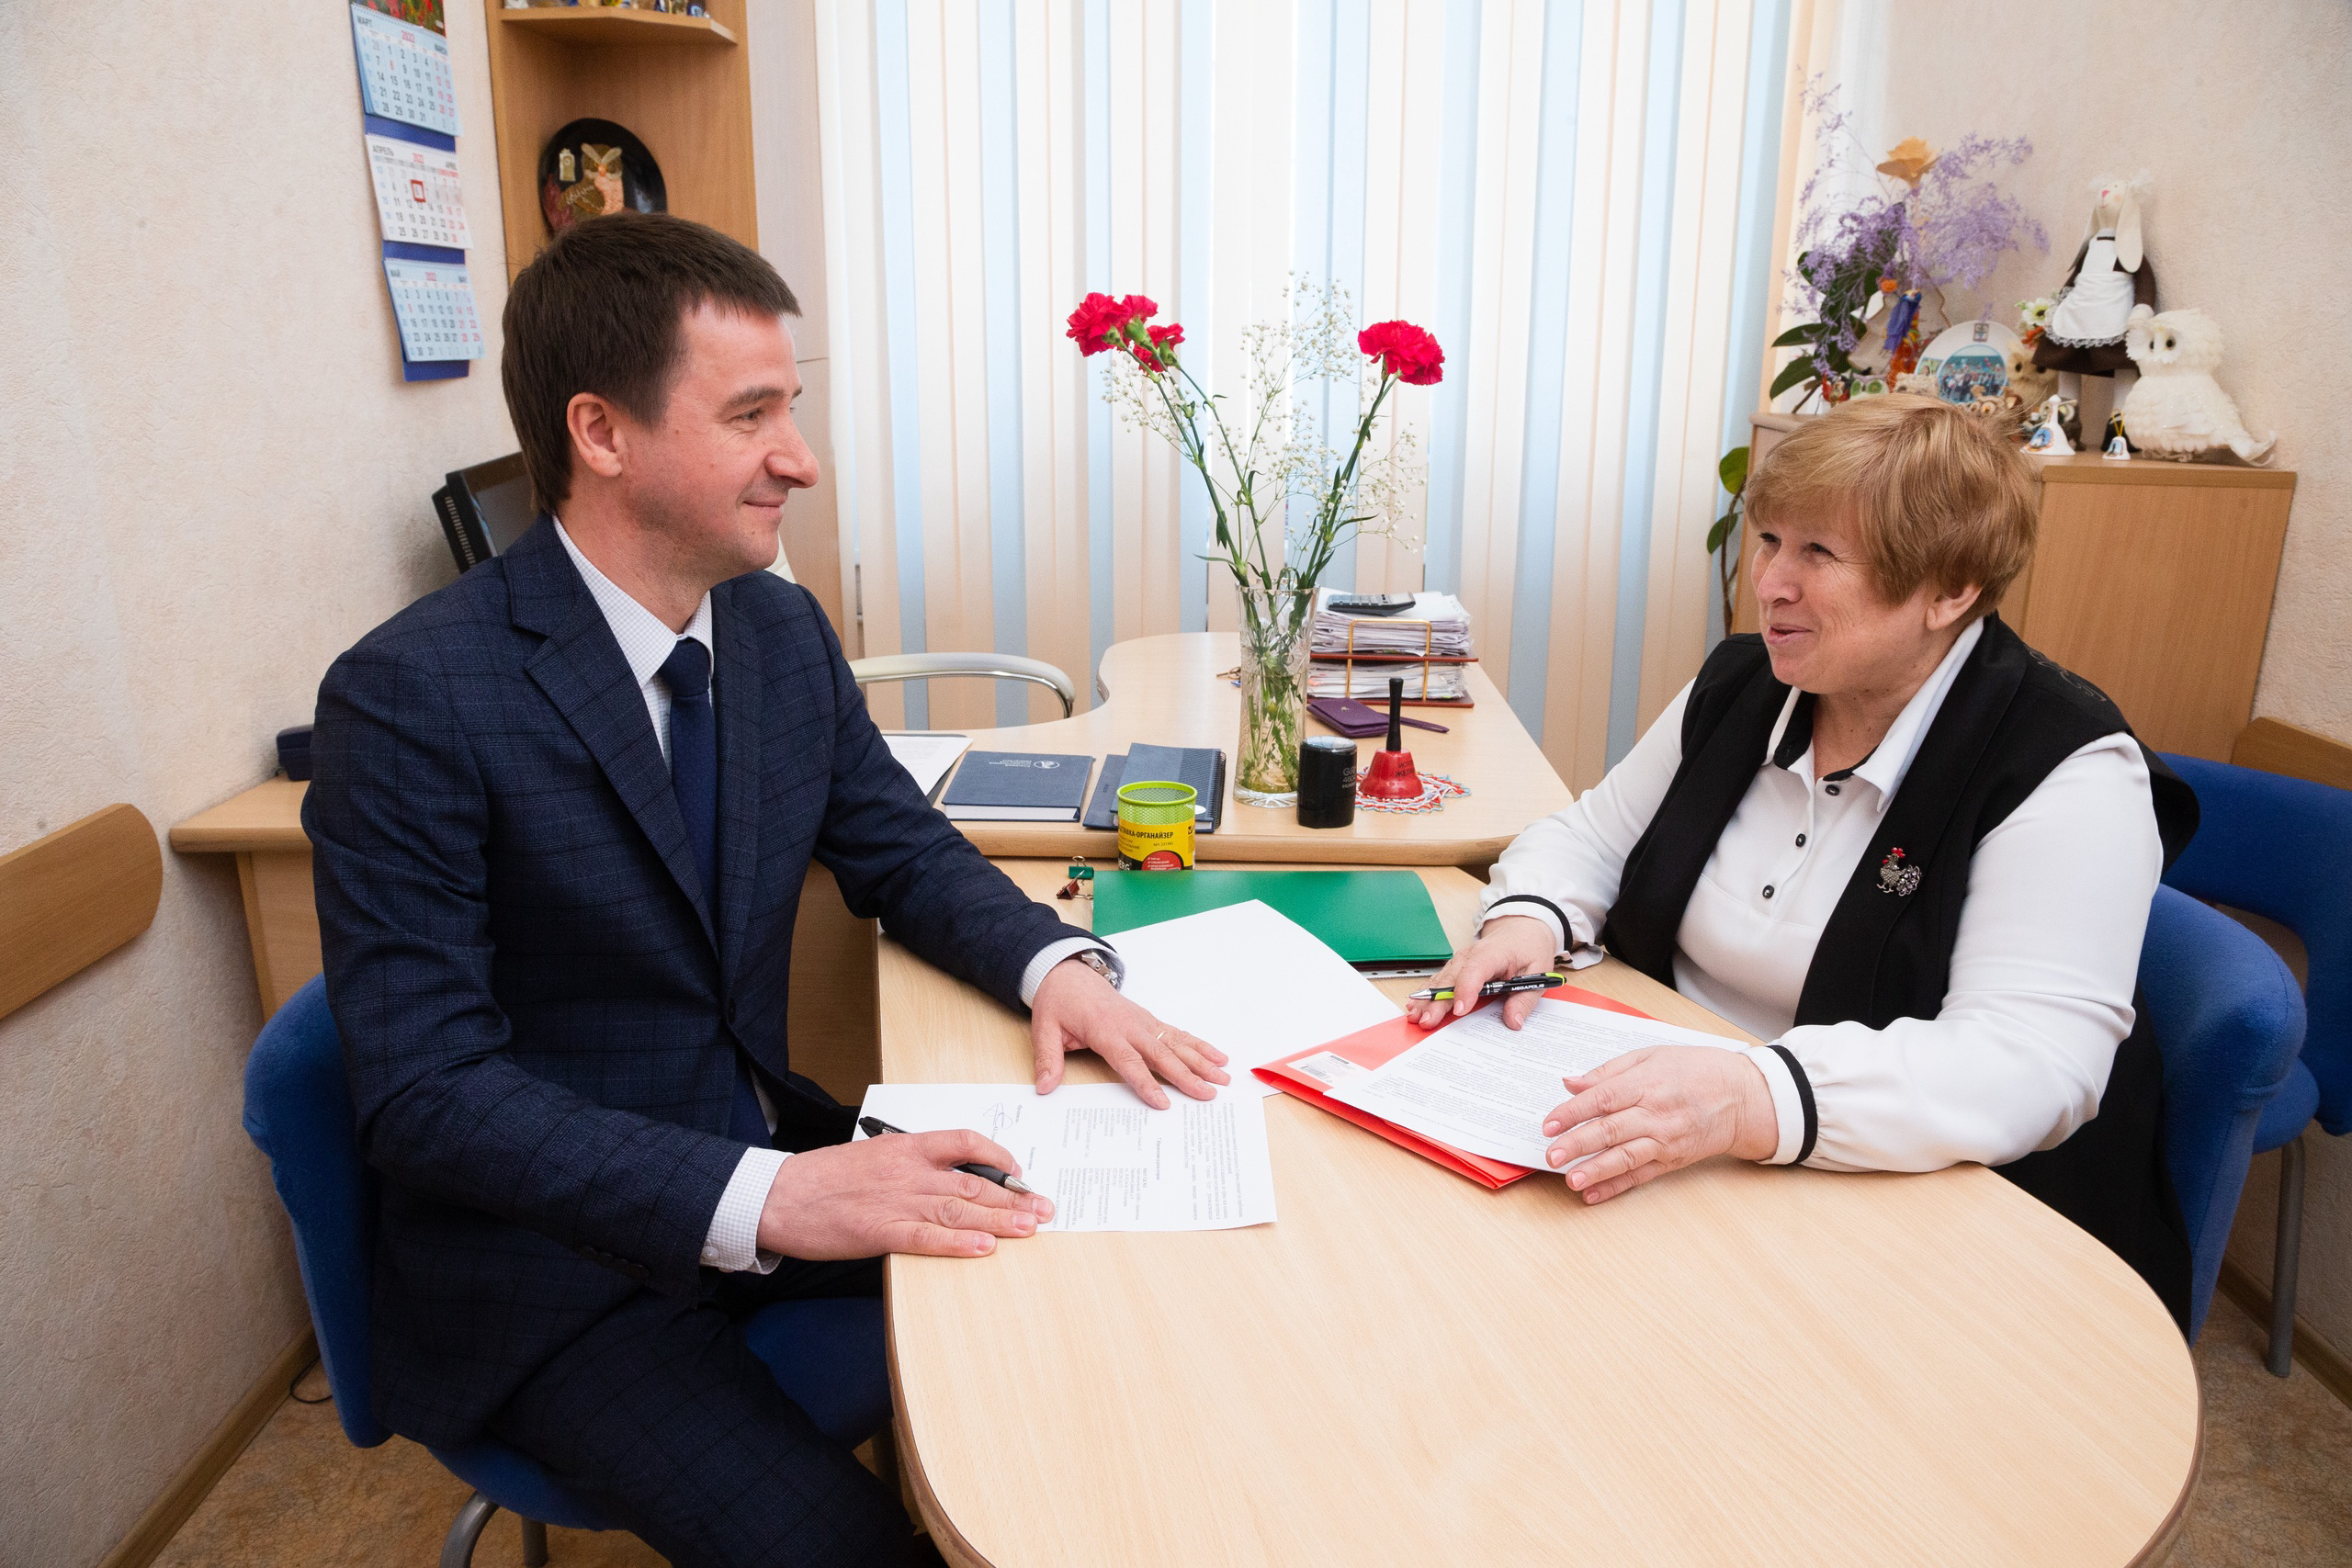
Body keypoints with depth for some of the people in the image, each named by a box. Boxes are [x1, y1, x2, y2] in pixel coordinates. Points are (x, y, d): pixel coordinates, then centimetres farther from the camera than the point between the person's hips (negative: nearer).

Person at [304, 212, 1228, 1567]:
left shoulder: (783, 627, 0)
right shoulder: (410, 696, -20)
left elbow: (902, 849, 9)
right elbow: (425, 1089, -22)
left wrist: (1054, 966, -12)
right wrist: (760, 1201, -33)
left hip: (775, 1162, 6)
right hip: (554, 1263, -6)